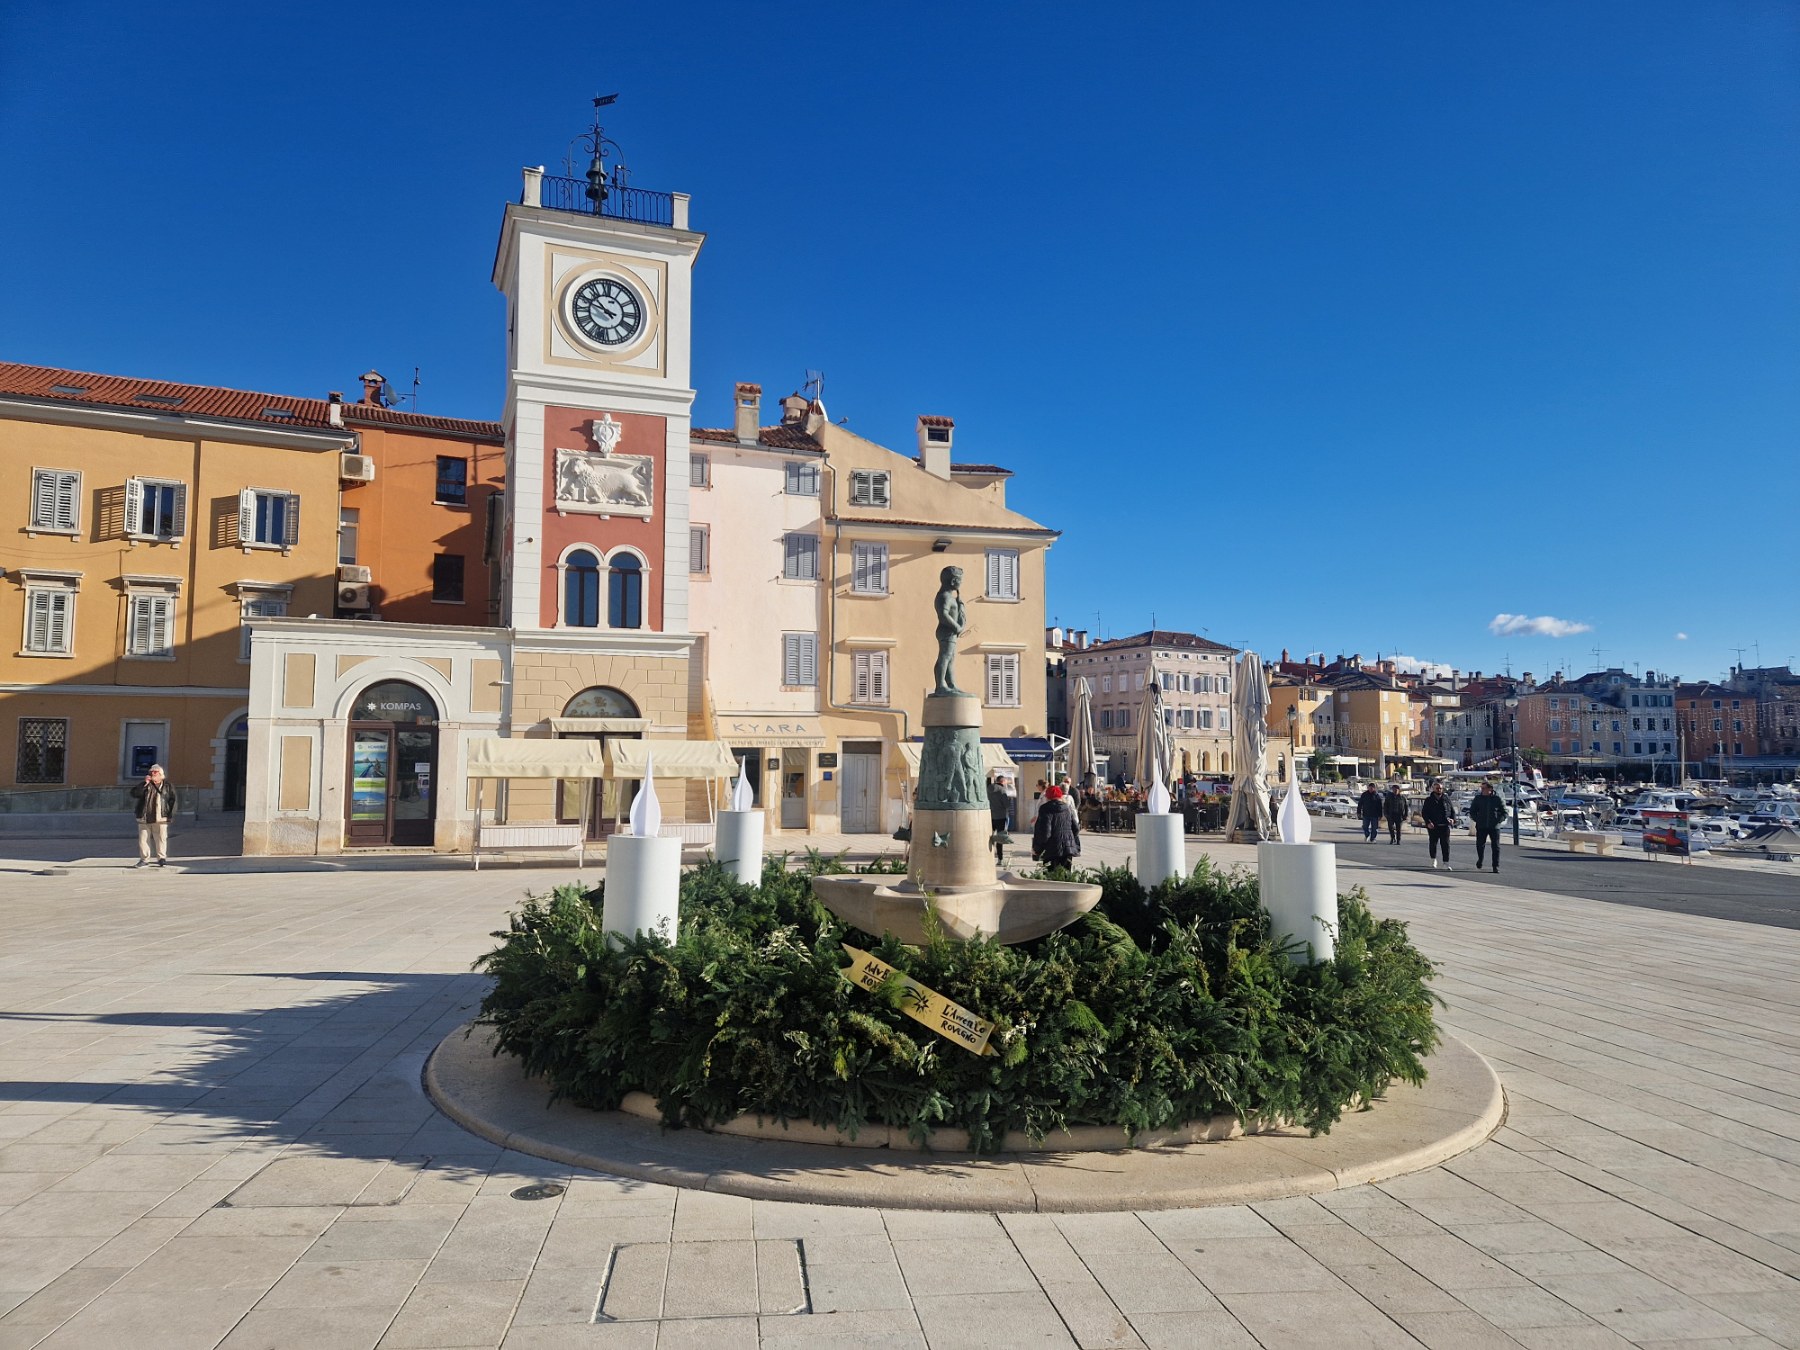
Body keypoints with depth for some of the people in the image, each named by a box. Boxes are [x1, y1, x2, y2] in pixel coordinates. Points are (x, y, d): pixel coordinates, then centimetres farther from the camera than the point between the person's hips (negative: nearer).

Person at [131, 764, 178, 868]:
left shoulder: (168, 786, 8)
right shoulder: (145, 785, 12)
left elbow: (174, 801, 5)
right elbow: (134, 794, -5)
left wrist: (170, 814, -4)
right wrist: (145, 784, -13)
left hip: (160, 819, -2)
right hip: (144, 818, 2)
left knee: (161, 839, -2)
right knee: (143, 839, 2)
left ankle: (162, 859, 6)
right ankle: (144, 860, 9)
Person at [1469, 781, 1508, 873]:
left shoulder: (1497, 798, -2)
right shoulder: (1478, 798, 2)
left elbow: (1504, 812, 5)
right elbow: (1472, 811, 11)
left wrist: (1498, 820, -8)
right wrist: (1477, 819, -3)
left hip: (1494, 827, -1)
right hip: (1481, 827, 1)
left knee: (1496, 846, -1)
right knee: (1479, 845, 4)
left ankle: (1496, 866, 6)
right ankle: (1480, 860, 29)